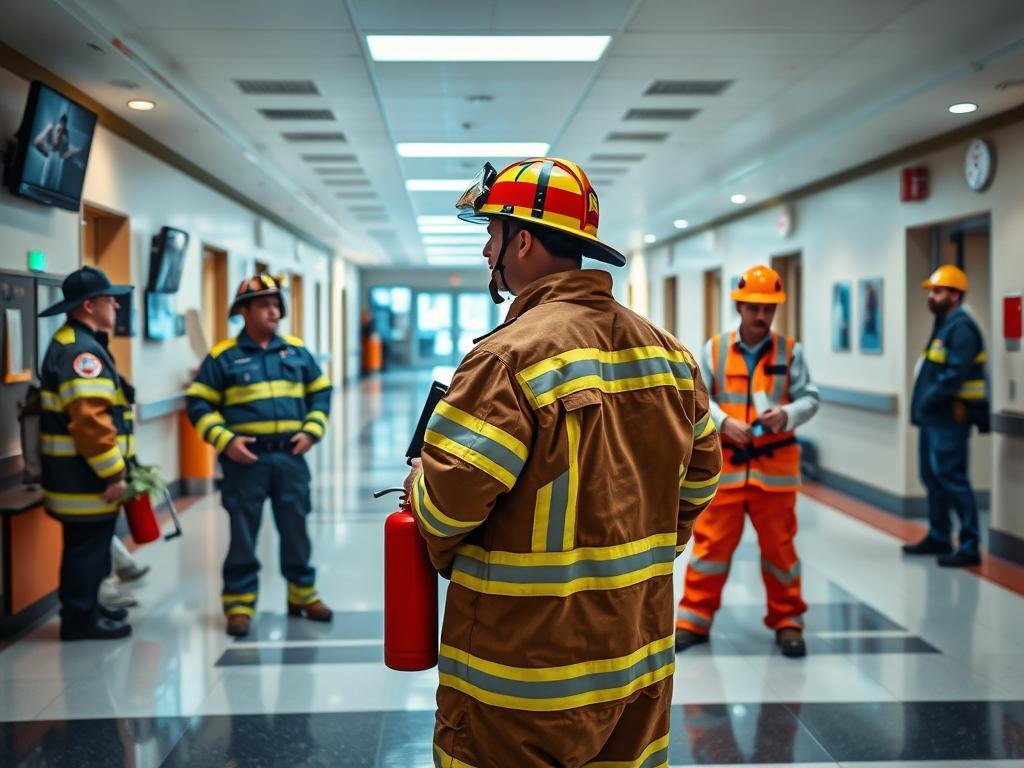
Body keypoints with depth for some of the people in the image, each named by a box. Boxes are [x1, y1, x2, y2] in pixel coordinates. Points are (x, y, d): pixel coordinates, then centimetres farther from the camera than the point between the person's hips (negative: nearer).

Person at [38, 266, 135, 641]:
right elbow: (89, 420, -28)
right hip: (84, 474, -11)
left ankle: (86, 608, 29)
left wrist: (113, 468, 25)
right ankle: (80, 619, 7)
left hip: (79, 472, 11)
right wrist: (113, 473, -21)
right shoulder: (81, 351, -20)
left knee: (88, 544, 19)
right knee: (87, 547, -1)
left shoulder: (74, 343, 16)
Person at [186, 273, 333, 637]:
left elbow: (320, 392, 16)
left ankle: (302, 594, 26)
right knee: (243, 534, 3)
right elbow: (199, 403, -1)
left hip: (290, 456, 3)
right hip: (245, 459, -3)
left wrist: (311, 430, 2)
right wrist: (225, 440, -13)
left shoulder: (297, 350, 9)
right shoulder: (223, 356, -1)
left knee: (295, 529, 12)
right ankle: (239, 604, 13)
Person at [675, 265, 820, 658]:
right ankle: (694, 618, 17)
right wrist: (723, 422, -18)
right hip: (724, 463, 0)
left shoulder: (790, 350, 2)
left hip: (775, 465, 0)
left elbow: (810, 398, 0)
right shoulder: (715, 349, 1)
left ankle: (787, 621, 23)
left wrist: (787, 414, -21)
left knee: (779, 545, 9)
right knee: (711, 542, 5)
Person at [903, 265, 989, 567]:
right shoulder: (943, 325, 17)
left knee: (951, 478, -8)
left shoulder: (960, 328, -14)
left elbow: (955, 374, -23)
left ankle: (970, 546, -2)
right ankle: (938, 537, 26)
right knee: (932, 476, 15)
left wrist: (928, 402, -18)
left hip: (949, 417, -10)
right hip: (934, 416, 10)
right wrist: (923, 406, 8)